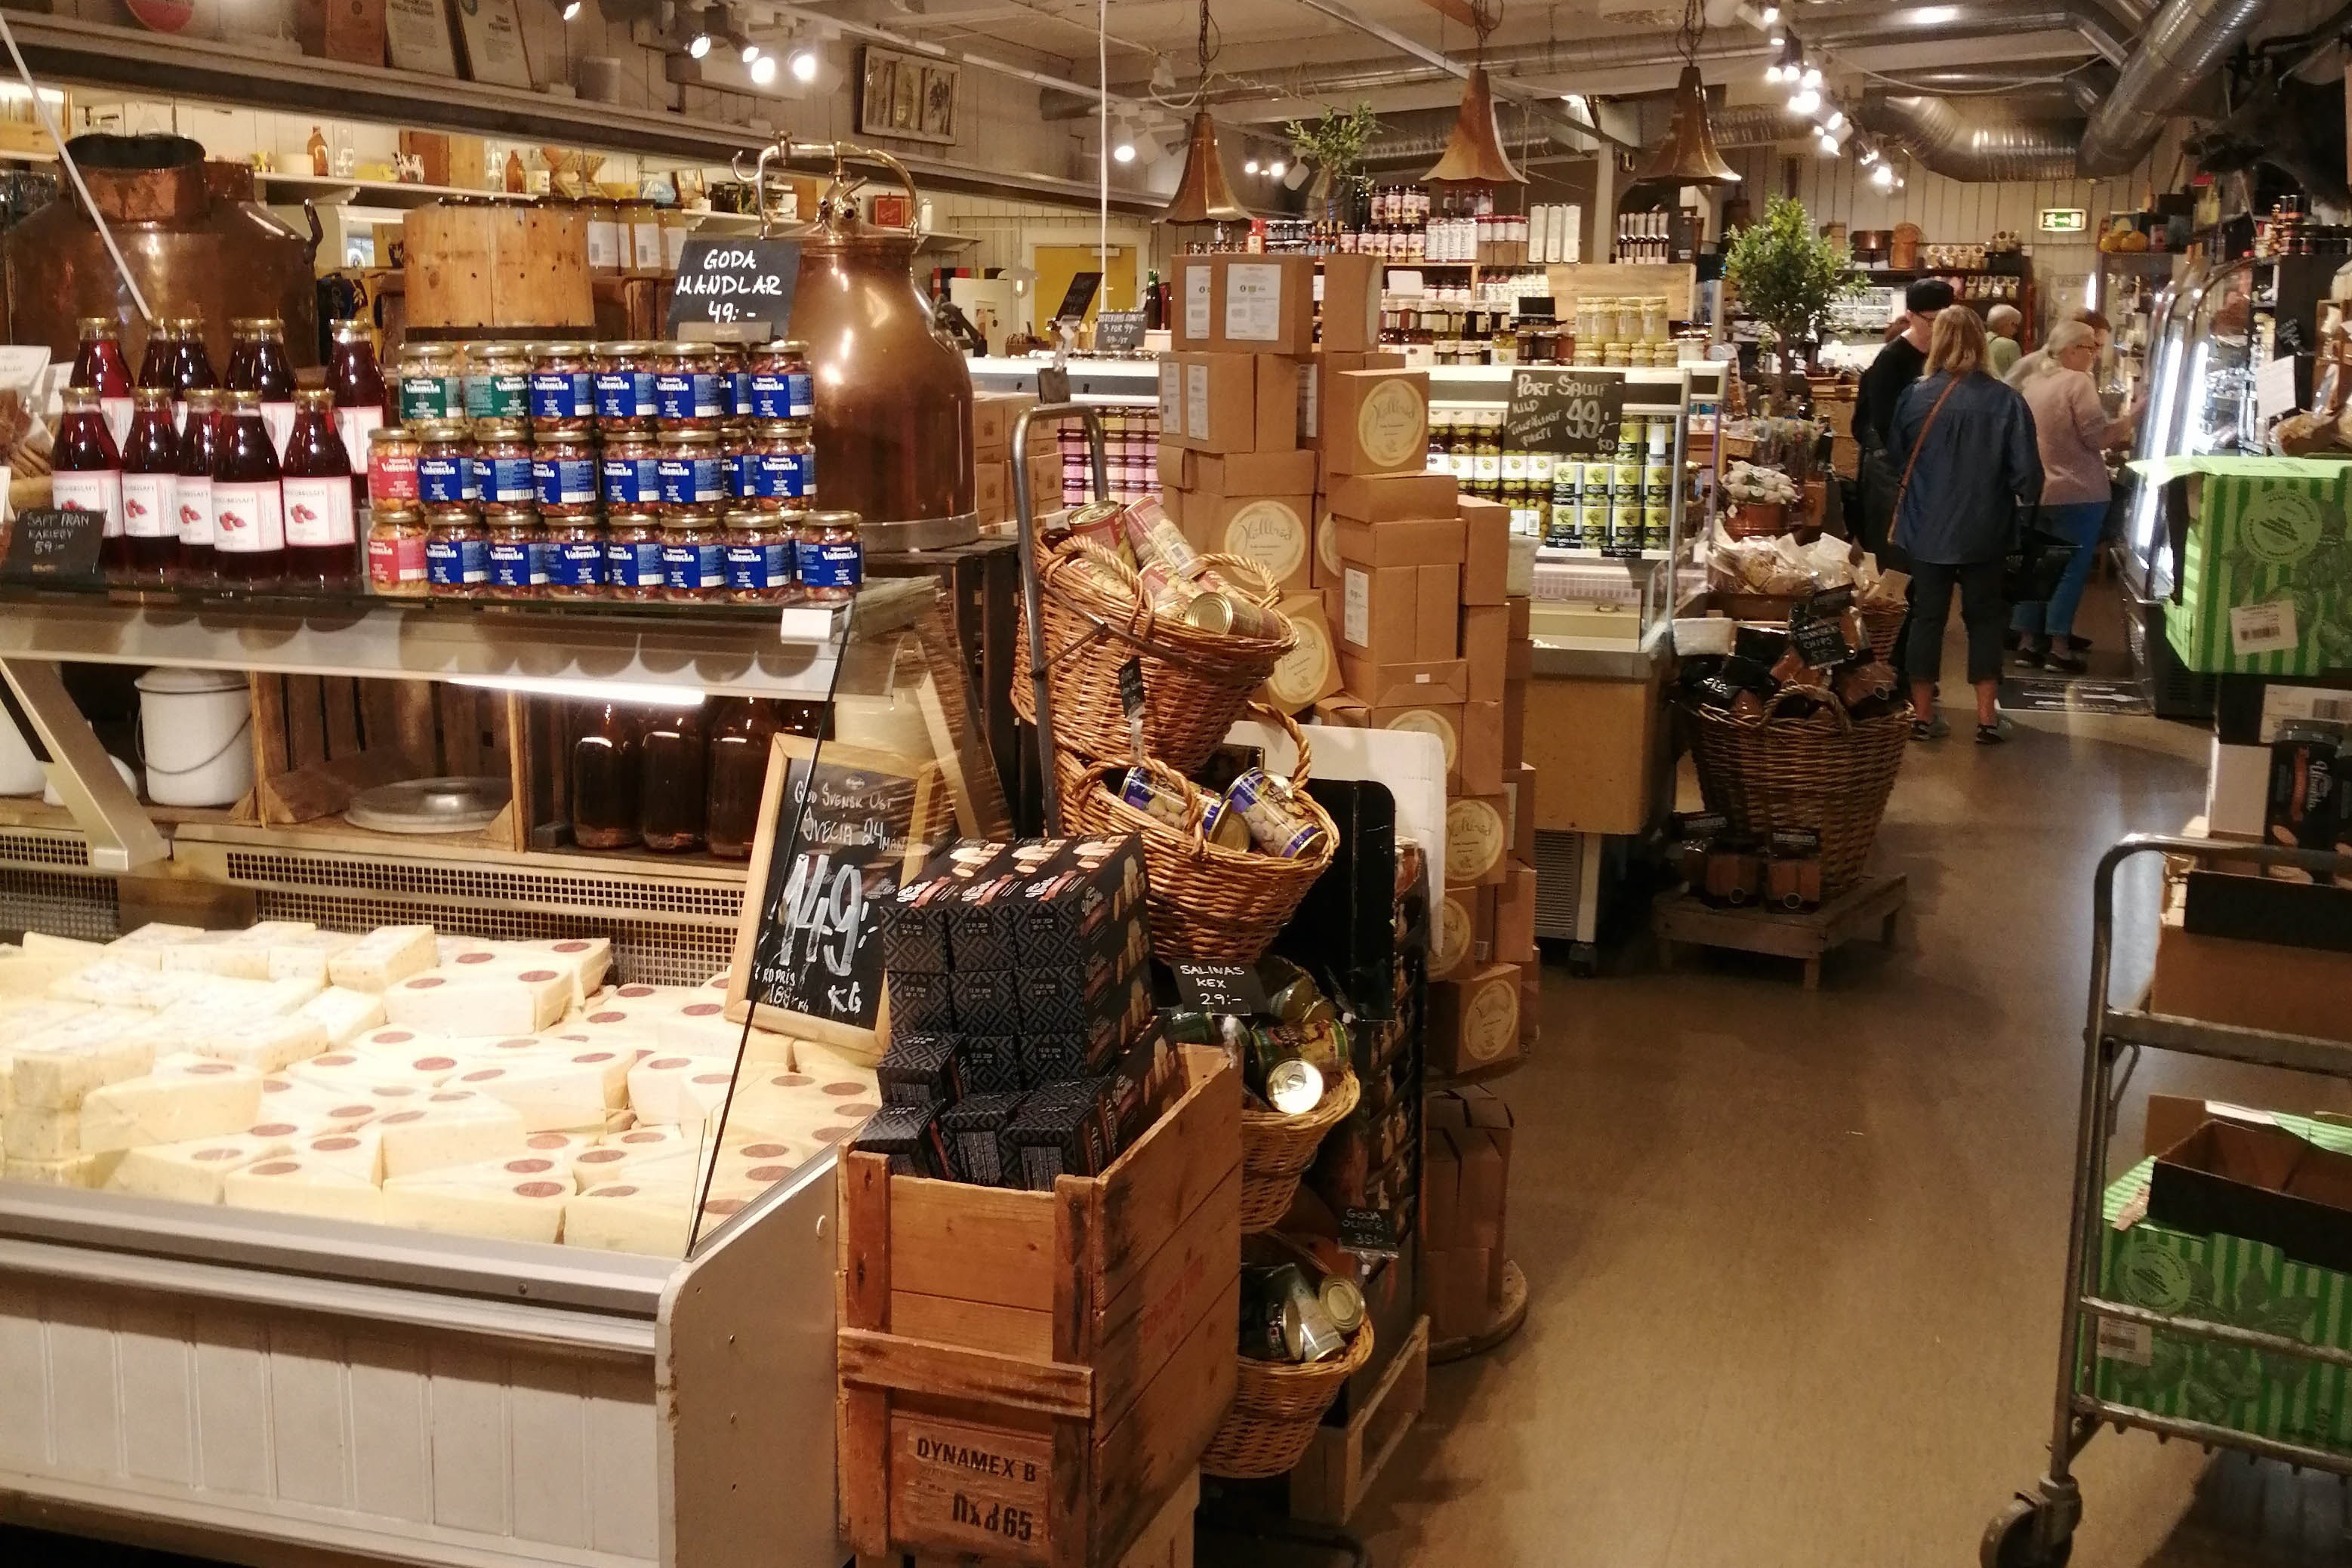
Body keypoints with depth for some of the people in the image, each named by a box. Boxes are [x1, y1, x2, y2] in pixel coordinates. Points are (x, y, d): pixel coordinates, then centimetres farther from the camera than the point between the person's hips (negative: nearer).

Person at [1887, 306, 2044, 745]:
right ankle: (1987, 716, 13)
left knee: (1927, 615, 11)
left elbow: (1894, 457, 1)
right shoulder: (2004, 401, -13)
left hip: (1926, 528, 1)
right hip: (1983, 531, -1)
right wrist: (2021, 505, 9)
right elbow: (2026, 472, -11)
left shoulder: (1915, 397, -10)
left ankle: (1922, 714, 16)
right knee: (1984, 617, 12)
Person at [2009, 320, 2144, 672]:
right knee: (2070, 568, 0)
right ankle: (2058, 646, 1)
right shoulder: (2078, 382, -14)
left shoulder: (2032, 382, 10)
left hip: (2036, 491, 7)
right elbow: (2098, 436, -17)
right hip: (2076, 492, -7)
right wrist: (2134, 415, -11)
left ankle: (2028, 641, 13)